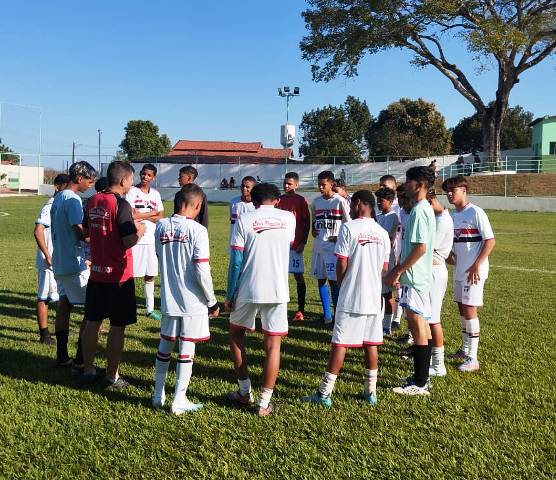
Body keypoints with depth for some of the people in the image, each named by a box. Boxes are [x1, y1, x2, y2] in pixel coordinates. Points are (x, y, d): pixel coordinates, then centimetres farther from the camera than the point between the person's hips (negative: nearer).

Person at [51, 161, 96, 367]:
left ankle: (62, 356, 19)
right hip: (74, 264, -10)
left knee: (64, 306, 13)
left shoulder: (58, 197, 13)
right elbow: (81, 233, -21)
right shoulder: (73, 199, -15)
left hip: (59, 262, 10)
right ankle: (81, 358, -1)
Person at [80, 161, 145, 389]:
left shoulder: (93, 202, 6)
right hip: (118, 275, -7)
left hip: (97, 272, 7)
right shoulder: (121, 205, -17)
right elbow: (129, 241, -23)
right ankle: (112, 377, 11)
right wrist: (139, 231, -1)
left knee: (92, 322, 15)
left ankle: (88, 370, 26)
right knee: (117, 327, 3)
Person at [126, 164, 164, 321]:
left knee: (150, 275, 12)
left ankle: (150, 308, 21)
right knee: (130, 274, -2)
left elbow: (160, 218, 6)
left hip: (151, 239, 5)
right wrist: (152, 213, -6)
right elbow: (131, 216, -15)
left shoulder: (156, 194, 11)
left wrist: (142, 216, -8)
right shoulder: (132, 192, -4)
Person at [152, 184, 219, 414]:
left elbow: (159, 259, 8)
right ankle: (179, 400, 13)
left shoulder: (161, 226, -1)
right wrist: (212, 302, -7)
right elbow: (202, 272, -16)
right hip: (192, 300, -5)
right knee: (186, 348, 5)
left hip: (168, 298, 5)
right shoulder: (198, 230, -15)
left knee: (165, 345, 18)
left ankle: (158, 395, 28)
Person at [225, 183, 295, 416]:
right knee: (273, 345, 8)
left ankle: (245, 392, 25)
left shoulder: (244, 220, -2)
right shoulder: (289, 218, 5)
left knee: (236, 333, 21)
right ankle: (264, 402, 9)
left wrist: (229, 295, 2)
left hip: (248, 290, -1)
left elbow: (236, 262, -5)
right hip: (277, 291, 1)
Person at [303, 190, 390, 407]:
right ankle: (370, 391, 20)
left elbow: (342, 265, -9)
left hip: (351, 298, -5)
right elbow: (385, 269, 9)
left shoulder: (348, 228, -9)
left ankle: (325, 393, 3)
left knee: (339, 344, -1)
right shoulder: (383, 233, 7)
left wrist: (341, 287, 7)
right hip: (374, 298, 5)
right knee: (371, 344, 12)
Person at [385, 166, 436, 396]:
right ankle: (422, 377, 23)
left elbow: (420, 248, -23)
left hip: (414, 277, -10)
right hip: (420, 277, 10)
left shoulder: (419, 211, -17)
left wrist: (397, 271, -16)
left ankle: (419, 383, 4)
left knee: (417, 325, -4)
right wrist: (398, 270, 18)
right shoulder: (424, 209, 14)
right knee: (422, 325, 14)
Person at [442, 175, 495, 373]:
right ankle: (465, 349, 29)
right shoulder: (453, 215, 10)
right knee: (462, 309, 15)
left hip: (474, 271, -8)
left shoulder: (475, 212, -13)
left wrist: (477, 265, -18)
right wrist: (451, 254, 1)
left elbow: (490, 240, -15)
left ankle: (472, 359, -1)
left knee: (470, 310, -7)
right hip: (459, 270, 8)